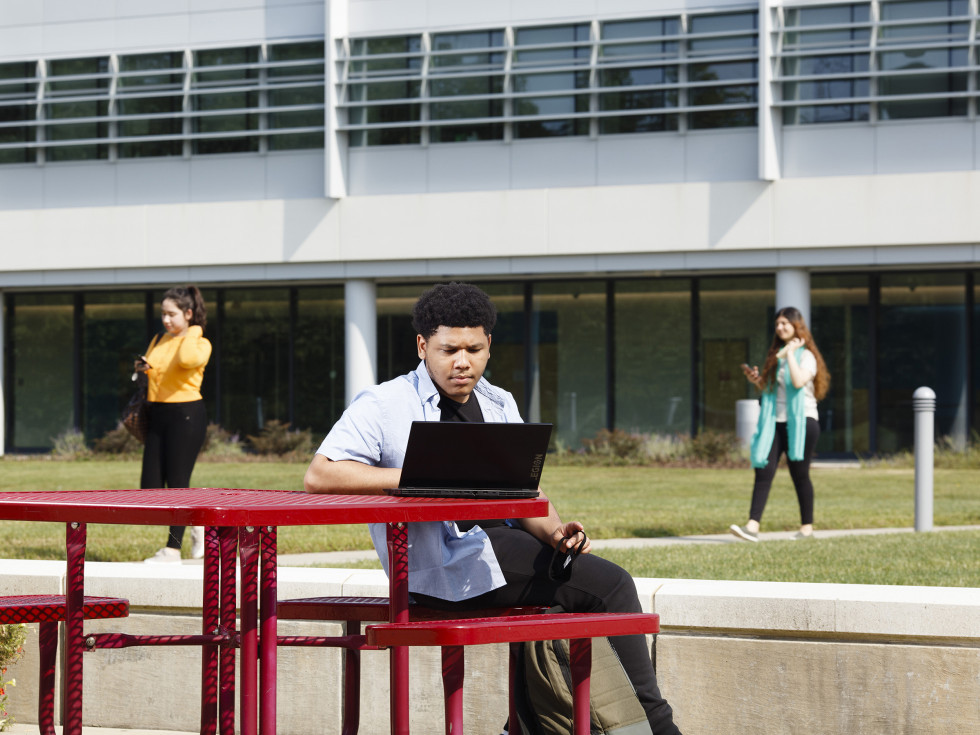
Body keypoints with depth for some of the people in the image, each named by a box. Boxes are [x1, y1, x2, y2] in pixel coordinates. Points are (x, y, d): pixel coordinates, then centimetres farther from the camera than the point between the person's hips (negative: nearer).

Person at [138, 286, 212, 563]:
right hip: (158, 415, 7)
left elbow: (187, 360, -28)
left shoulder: (200, 343, -5)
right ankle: (196, 524, 22)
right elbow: (149, 366, 30)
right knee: (150, 487, 2)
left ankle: (173, 549, 3)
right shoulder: (159, 341, 15)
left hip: (186, 415, -7)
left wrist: (192, 332, -13)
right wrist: (142, 367, 7)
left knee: (177, 483, -5)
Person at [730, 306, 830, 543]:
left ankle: (807, 527, 14)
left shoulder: (806, 355, -4)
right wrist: (756, 380, 5)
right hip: (775, 423, 6)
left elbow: (799, 381, -24)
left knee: (800, 475, 1)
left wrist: (790, 353, -16)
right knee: (763, 471, -8)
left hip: (801, 422, -6)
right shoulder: (776, 355, 17)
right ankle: (753, 525, -16)